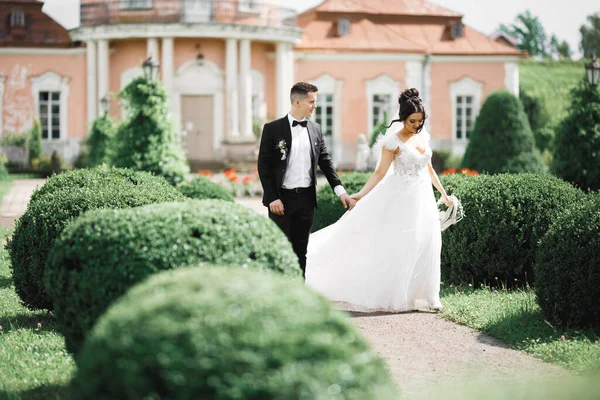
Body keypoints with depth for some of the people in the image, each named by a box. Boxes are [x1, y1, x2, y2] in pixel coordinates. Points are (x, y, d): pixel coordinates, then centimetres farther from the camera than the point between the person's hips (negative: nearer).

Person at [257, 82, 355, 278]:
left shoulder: (315, 129, 8)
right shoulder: (272, 129, -6)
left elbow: (326, 162, 10)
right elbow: (264, 166, -7)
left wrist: (340, 191, 0)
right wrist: (273, 198, -13)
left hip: (306, 198, 4)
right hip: (282, 198, -4)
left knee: (300, 251, 10)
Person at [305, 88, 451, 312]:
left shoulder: (422, 137, 8)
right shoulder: (394, 141, -10)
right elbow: (380, 172, -12)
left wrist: (443, 193, 22)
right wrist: (360, 195, -21)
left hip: (424, 199, 6)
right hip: (402, 200, -6)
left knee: (425, 248, 5)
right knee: (398, 248, -5)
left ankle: (421, 295, 13)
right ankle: (394, 298, 3)